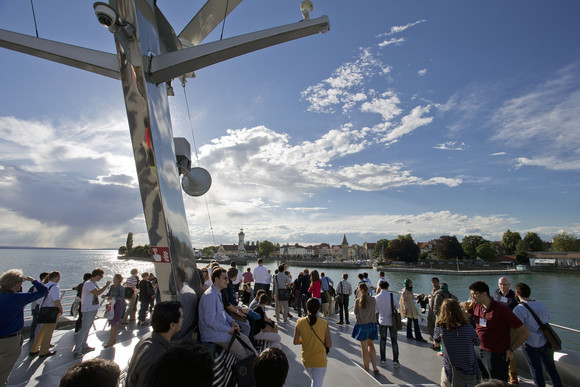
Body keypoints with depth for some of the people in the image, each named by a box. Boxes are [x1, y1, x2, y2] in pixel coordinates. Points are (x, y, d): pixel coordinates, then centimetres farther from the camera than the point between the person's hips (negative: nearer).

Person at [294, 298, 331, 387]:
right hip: (320, 360, -3)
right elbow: (329, 345, -12)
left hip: (306, 360, 3)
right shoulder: (324, 323, -17)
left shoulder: (300, 322, -13)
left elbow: (295, 342, -6)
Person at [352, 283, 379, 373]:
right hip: (372, 324, 3)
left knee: (364, 348, 10)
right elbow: (375, 311, 5)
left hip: (362, 325, -3)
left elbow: (355, 312, -2)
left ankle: (367, 369, 20)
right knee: (370, 344, 24)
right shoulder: (373, 299, -7)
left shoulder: (357, 301, -14)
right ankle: (374, 367, 25)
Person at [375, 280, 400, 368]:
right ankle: (395, 361, 15)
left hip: (382, 320, 1)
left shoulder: (377, 297, -9)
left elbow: (377, 309, 2)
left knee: (382, 340, 12)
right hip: (392, 321, -1)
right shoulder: (391, 295, -15)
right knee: (394, 341, 11)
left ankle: (383, 360, 18)